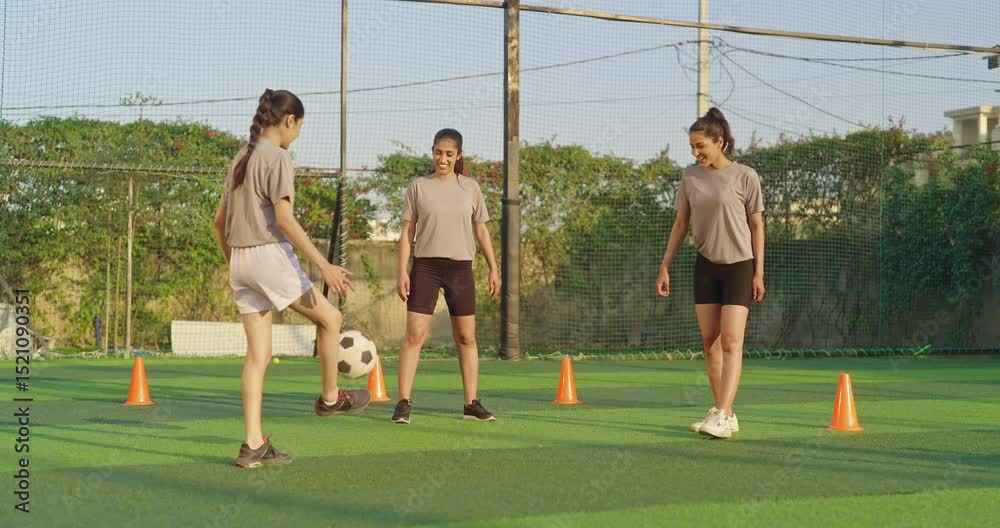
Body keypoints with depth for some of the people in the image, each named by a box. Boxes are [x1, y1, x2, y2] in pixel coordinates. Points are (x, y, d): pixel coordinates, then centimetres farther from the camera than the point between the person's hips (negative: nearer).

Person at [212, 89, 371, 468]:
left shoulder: (241, 159, 17)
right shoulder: (277, 157, -8)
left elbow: (219, 222, 20)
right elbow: (284, 219, -17)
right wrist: (324, 266, -19)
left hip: (240, 262, 8)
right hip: (270, 254, -8)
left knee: (258, 354, 6)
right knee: (330, 318, 12)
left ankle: (254, 446, 3)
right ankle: (330, 398, 24)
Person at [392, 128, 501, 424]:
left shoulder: (470, 188, 8)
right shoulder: (419, 187, 3)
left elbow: (481, 231, 12)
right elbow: (407, 232, 3)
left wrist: (493, 269, 6)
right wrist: (402, 271, -5)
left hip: (460, 267, 2)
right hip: (426, 266, -2)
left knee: (466, 337, 5)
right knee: (415, 334, -10)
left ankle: (471, 404, 12)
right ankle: (404, 404, -9)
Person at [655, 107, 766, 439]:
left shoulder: (744, 177, -6)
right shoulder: (690, 177, 5)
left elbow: (756, 227, -1)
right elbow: (680, 225, 13)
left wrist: (758, 274, -5)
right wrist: (665, 267, 8)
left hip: (739, 265, -5)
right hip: (705, 265, 5)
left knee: (731, 341, -12)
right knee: (710, 342, 4)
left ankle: (722, 416, -18)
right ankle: (727, 417, 11)